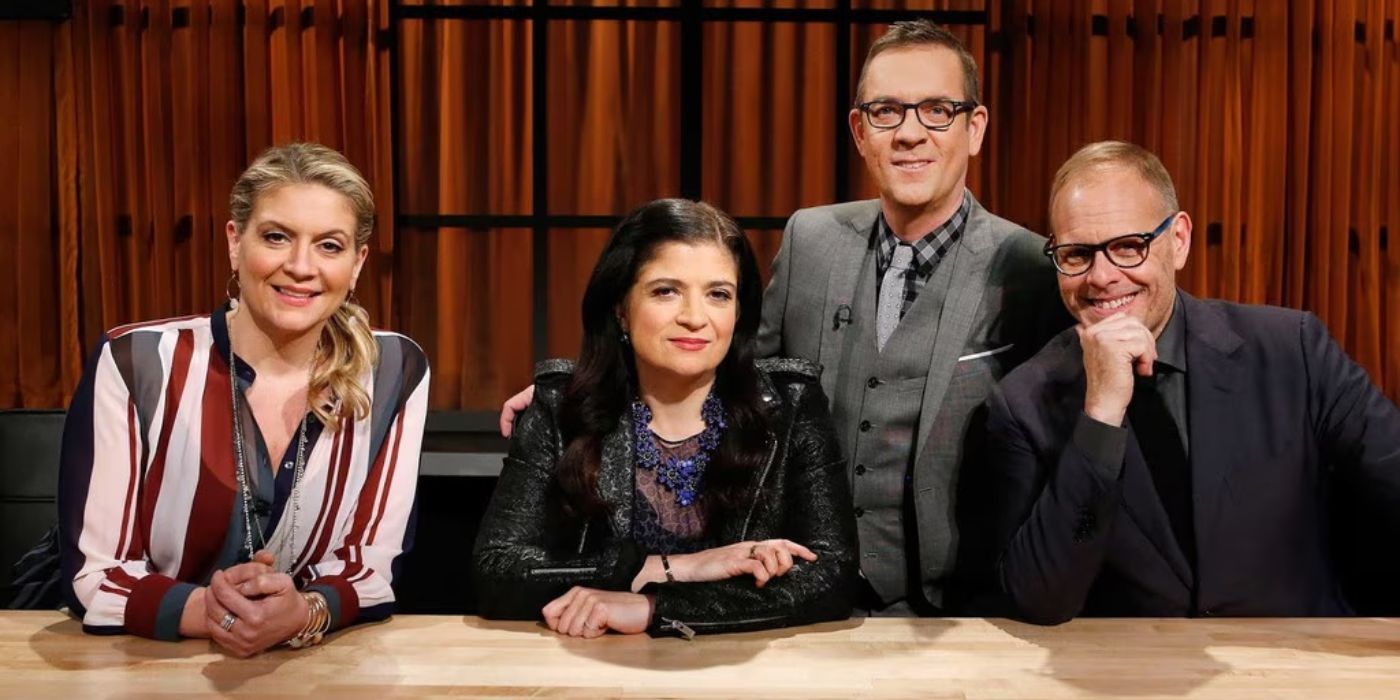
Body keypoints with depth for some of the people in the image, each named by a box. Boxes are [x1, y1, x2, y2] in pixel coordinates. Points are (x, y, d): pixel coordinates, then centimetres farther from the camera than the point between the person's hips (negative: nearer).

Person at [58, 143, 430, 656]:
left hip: (310, 665, 1)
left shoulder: (393, 373, -5)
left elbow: (375, 561, -3)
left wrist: (305, 615, -22)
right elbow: (91, 576, -9)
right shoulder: (135, 363, -10)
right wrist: (206, 611, -26)